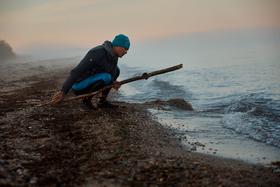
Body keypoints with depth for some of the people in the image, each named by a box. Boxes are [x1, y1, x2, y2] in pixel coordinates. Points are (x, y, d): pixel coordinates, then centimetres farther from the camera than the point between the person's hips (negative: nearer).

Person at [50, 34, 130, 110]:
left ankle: (102, 101, 6)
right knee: (105, 77, -31)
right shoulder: (98, 53, -26)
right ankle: (86, 101, -11)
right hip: (79, 86, -9)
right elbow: (77, 71, -30)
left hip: (90, 82, 9)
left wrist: (114, 83, -17)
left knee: (116, 70, 4)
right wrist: (63, 91, -35)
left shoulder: (113, 57, 2)